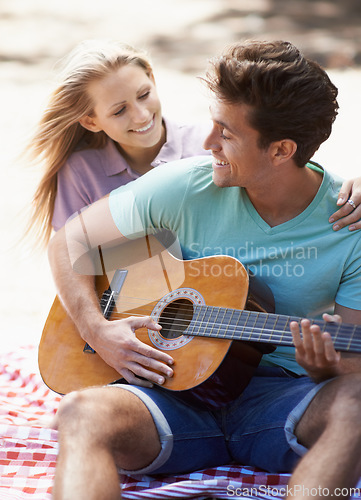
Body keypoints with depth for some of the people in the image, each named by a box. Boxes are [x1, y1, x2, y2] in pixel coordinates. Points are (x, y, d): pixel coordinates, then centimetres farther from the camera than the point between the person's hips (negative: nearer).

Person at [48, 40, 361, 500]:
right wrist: (98, 331, -9)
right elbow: (70, 241, 6)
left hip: (280, 395, -1)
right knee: (83, 413, -32)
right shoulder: (185, 187, -5)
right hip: (178, 390, 1)